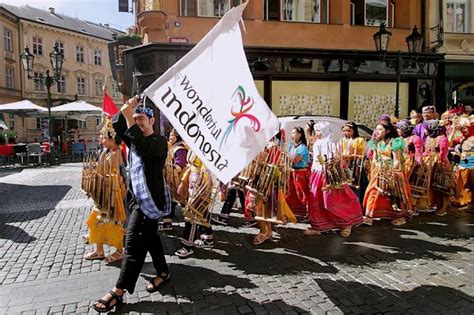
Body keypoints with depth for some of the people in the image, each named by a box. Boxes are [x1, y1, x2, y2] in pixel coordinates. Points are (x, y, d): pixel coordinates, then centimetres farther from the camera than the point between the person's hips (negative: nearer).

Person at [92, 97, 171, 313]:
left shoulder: (159, 142, -11)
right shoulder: (134, 138, 13)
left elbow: (143, 149, -31)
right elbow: (114, 125, 7)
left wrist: (129, 118, -29)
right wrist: (125, 111, -10)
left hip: (149, 198, -9)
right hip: (138, 197, 9)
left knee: (134, 242, -8)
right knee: (149, 237, 18)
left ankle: (119, 291, -3)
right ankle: (163, 272, 33)